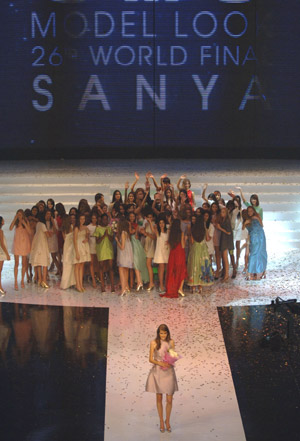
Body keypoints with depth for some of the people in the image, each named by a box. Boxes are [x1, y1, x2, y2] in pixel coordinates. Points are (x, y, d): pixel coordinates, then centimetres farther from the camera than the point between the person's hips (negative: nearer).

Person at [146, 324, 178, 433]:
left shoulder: (171, 342, 2)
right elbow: (151, 359, -3)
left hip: (169, 372, 1)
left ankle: (167, 421, 22)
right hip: (157, 372, -1)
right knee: (159, 398, 9)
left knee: (169, 399, 0)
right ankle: (161, 421, 24)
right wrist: (160, 363, -19)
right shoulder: (154, 343, -4)